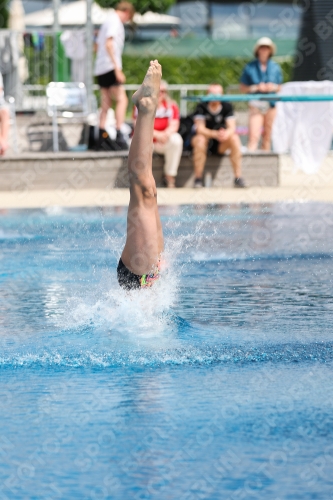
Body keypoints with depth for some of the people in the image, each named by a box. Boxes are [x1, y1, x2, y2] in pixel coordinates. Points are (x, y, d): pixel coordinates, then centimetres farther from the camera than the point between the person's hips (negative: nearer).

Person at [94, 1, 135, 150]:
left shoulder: (107, 21, 22)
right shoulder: (115, 22, -7)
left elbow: (98, 46, 27)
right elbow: (109, 44, -19)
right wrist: (117, 69, -22)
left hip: (101, 69, 10)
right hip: (110, 67, -10)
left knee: (106, 105, 10)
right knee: (122, 100, -12)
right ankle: (119, 136, -21)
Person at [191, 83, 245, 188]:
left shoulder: (227, 107, -3)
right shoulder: (201, 107, -10)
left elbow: (232, 127, -13)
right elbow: (200, 129, -21)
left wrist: (226, 134, -38)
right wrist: (215, 134, -41)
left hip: (220, 144, 2)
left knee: (235, 138, -26)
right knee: (200, 139, -35)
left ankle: (238, 178, -24)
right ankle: (197, 180, -31)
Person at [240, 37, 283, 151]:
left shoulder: (275, 67, 9)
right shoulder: (250, 67, 1)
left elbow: (279, 87, 16)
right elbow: (243, 88, 3)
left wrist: (273, 87, -5)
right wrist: (256, 88, -11)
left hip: (271, 104, 3)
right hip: (256, 104, -3)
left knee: (267, 136, 4)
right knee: (253, 136, -15)